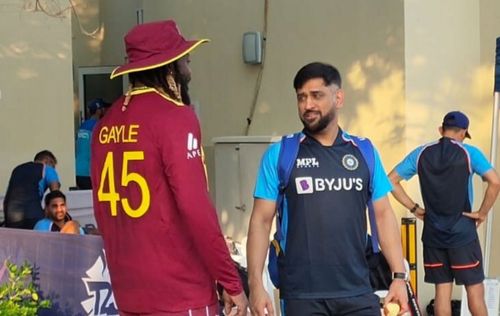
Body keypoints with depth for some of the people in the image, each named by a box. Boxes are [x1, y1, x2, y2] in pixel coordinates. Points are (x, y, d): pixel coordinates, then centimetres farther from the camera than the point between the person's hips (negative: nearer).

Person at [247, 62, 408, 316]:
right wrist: (256, 284, -9)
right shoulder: (279, 154, 0)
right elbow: (261, 221, -1)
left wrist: (399, 276, 2)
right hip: (301, 295, -2)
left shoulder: (364, 152, 7)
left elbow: (383, 215, 9)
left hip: (357, 292, 2)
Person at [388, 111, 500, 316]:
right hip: (462, 233, -3)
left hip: (433, 233, 3)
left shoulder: (421, 153, 4)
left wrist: (414, 208, 6)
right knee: (474, 288, 4)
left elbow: (391, 180, 5)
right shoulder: (469, 153, -6)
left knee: (442, 289, 8)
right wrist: (482, 213, -7)